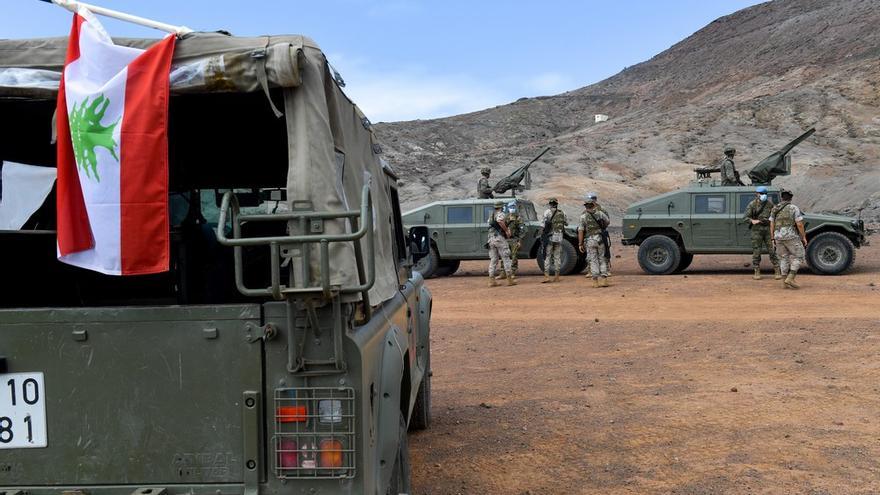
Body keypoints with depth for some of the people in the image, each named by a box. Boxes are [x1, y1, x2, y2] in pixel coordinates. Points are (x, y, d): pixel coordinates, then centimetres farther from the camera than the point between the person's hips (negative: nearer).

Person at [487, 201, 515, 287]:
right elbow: (500, 221, -27)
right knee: (506, 258, -1)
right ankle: (510, 279, -2)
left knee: (493, 260, 8)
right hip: (499, 238, -7)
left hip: (491, 239, 7)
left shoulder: (491, 215, 19)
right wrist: (506, 230, -17)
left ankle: (491, 280, 3)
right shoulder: (500, 214, -6)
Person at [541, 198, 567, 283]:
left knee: (547, 257, 0)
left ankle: (546, 276, -7)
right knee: (557, 257, 9)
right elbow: (564, 223, 6)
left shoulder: (547, 212, -4)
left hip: (549, 237, -4)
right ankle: (556, 277, 10)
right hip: (559, 237, 4)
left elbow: (546, 224, -9)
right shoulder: (562, 213, 10)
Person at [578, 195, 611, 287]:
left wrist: (580, 244, -6)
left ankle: (596, 281, 2)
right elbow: (608, 222, 16)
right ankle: (603, 279, 6)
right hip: (600, 239, 2)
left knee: (593, 260, 3)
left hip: (589, 240, -2)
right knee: (602, 259, 11)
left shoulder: (583, 216, -8)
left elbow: (580, 230, -11)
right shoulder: (600, 213, 0)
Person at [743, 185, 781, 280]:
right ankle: (757, 272, 9)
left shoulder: (769, 203, 4)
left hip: (768, 229, 2)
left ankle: (777, 272, 3)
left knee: (772, 251, -1)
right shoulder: (752, 205, -3)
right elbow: (745, 218, -6)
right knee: (756, 251, 0)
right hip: (757, 230, -2)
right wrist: (753, 221, -25)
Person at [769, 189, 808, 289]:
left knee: (784, 259, 11)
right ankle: (790, 279, -8)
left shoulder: (775, 209, 7)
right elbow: (799, 224, -11)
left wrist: (773, 239, 13)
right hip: (791, 237, -5)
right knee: (798, 257, 5)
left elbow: (772, 225, 7)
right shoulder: (794, 208, -7)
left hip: (779, 237, 5)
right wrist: (804, 237, -2)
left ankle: (785, 283, 7)